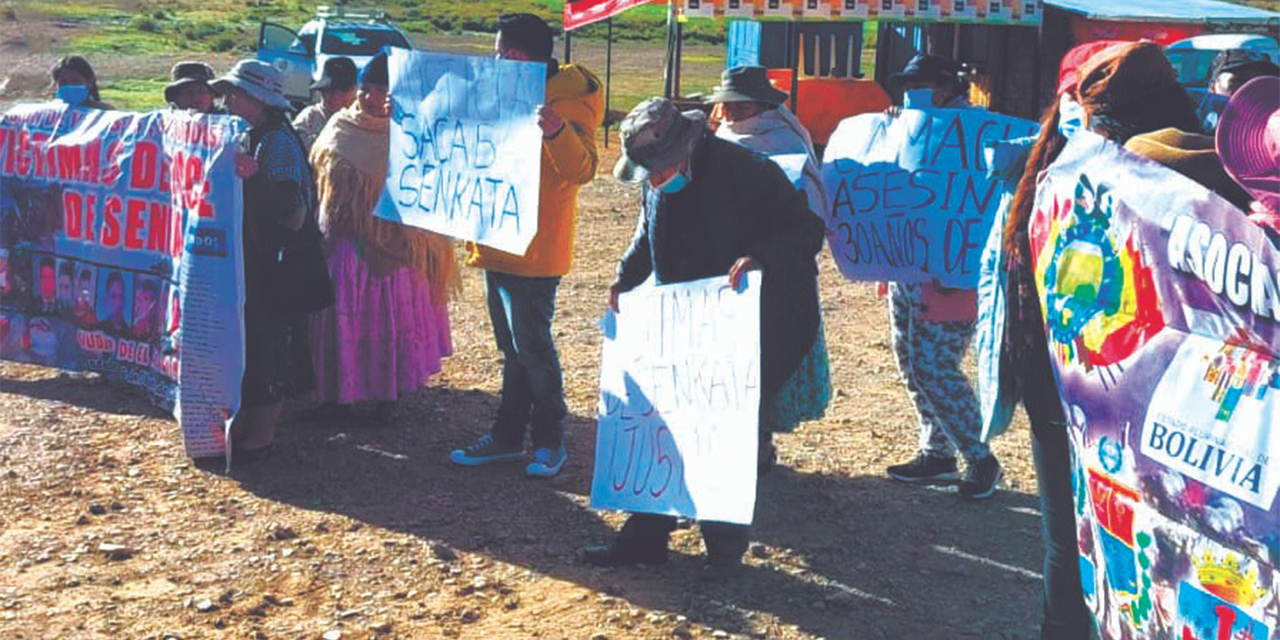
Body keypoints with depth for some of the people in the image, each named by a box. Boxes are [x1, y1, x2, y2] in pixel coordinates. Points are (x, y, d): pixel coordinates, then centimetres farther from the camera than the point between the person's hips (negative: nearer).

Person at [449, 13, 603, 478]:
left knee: (532, 345, -4)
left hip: (534, 249, -9)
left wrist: (558, 132, -45)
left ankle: (550, 441, 8)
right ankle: (507, 436, 22)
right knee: (511, 348, 14)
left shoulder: (568, 99, -12)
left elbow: (582, 169, -25)